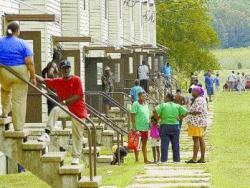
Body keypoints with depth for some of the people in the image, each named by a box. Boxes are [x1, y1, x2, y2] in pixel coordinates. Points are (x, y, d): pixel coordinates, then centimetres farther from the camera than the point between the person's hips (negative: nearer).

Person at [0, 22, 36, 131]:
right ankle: (18, 128, 4)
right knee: (19, 100, 4)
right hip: (20, 74, -2)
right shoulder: (22, 44, -6)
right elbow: (29, 62, -11)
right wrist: (33, 77, -4)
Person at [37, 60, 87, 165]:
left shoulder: (76, 80, -6)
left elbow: (79, 96, -12)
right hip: (66, 108, 3)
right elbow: (43, 81, 5)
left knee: (77, 134, 2)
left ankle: (76, 157, 14)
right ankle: (47, 134, -34)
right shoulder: (57, 82, 6)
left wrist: (65, 101, -17)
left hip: (78, 109, -3)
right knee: (55, 110, -29)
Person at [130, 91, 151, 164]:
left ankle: (145, 159, 14)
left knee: (144, 144, 11)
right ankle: (137, 160, 3)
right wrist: (133, 127, -18)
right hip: (138, 128, -7)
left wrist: (149, 125, 15)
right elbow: (132, 116, -13)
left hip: (145, 128, 7)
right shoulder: (135, 104, -10)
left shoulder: (146, 104, 12)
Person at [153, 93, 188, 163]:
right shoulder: (177, 106, 4)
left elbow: (155, 111, -17)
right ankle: (176, 159, 9)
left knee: (164, 144, 0)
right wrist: (180, 118, 5)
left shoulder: (162, 105, -3)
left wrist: (157, 118, -3)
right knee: (175, 144, 8)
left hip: (165, 127, -2)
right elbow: (185, 112, -4)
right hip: (175, 127, 2)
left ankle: (164, 160, -3)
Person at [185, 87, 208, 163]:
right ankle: (202, 158, 6)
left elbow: (198, 111, -21)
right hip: (201, 122, 11)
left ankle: (194, 158, -12)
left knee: (196, 139, -10)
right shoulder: (201, 99, 19)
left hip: (196, 122, -11)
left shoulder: (198, 100, -14)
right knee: (201, 139, 8)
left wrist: (189, 112, -10)